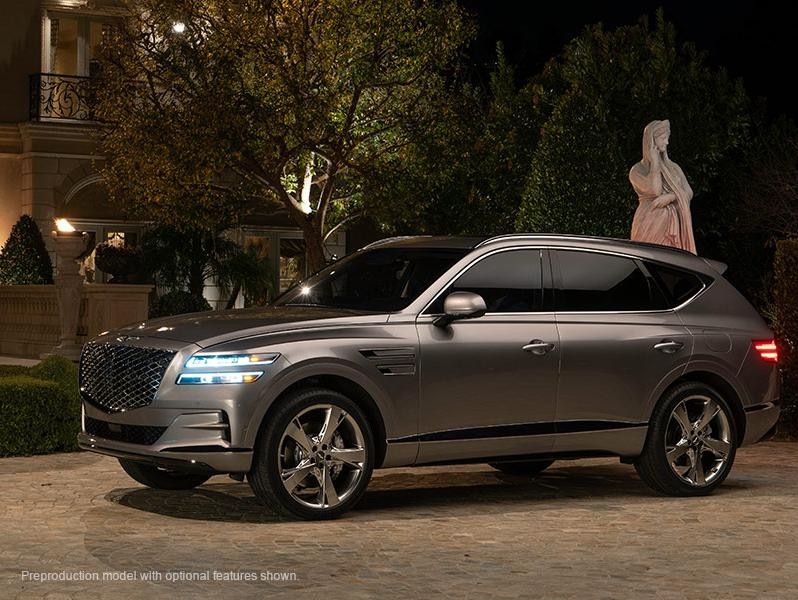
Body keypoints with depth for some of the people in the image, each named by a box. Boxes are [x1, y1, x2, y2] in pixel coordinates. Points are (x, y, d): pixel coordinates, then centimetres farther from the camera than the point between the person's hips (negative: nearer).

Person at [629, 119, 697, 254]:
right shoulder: (637, 170, 2)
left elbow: (688, 193, 9)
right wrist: (655, 162, -5)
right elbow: (655, 190, -14)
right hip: (650, 226, -4)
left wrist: (670, 197, -11)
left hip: (672, 225, 4)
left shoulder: (673, 167, 17)